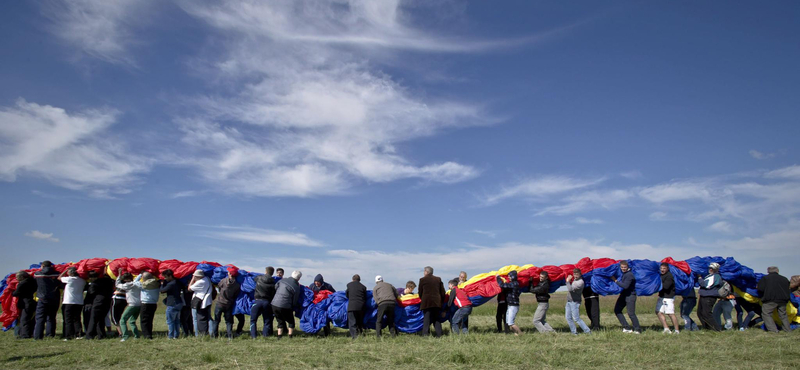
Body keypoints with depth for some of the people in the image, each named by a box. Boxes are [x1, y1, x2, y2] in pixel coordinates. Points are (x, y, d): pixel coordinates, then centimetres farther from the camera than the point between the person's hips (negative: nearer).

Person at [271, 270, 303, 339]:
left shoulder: (282, 280, 4)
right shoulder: (296, 288, -6)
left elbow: (274, 288, 9)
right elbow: (294, 302, -2)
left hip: (274, 304, 5)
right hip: (285, 307, -4)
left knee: (280, 322, 22)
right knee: (291, 322, 17)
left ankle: (279, 337, 21)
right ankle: (290, 337, 11)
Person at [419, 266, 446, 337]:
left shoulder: (422, 280, 2)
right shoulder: (438, 279, 12)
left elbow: (420, 292, 7)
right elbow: (442, 292, 12)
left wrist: (422, 300, 23)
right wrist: (442, 301, 21)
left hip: (426, 302, -4)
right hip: (437, 302, 4)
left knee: (426, 318, -1)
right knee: (436, 318, 12)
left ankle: (425, 334, -9)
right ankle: (438, 334, 6)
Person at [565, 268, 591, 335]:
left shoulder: (580, 282, -17)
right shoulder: (574, 279, 10)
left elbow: (570, 289, -24)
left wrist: (568, 281, -13)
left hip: (575, 302, -8)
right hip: (569, 301, 9)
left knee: (576, 318, -8)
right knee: (568, 318, 6)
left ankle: (587, 331, 0)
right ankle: (574, 332, 13)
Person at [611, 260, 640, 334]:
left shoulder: (629, 275, -20)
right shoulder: (622, 273, 6)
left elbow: (625, 286, -28)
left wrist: (615, 280, -21)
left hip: (630, 295, -9)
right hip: (623, 295, 9)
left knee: (631, 313, -9)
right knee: (617, 310, 6)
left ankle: (637, 329, 7)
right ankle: (626, 328, 10)